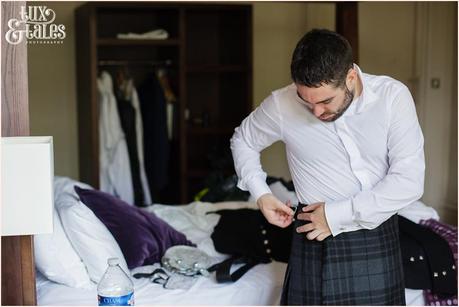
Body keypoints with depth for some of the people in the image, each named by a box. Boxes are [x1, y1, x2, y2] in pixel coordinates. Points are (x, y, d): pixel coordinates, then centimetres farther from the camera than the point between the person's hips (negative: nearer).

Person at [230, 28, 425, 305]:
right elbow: (243, 140, 11)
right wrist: (261, 194, -3)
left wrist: (337, 215, -16)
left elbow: (409, 181, -15)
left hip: (379, 238, 1)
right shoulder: (282, 105, -9)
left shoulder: (393, 95, -11)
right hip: (320, 242, -1)